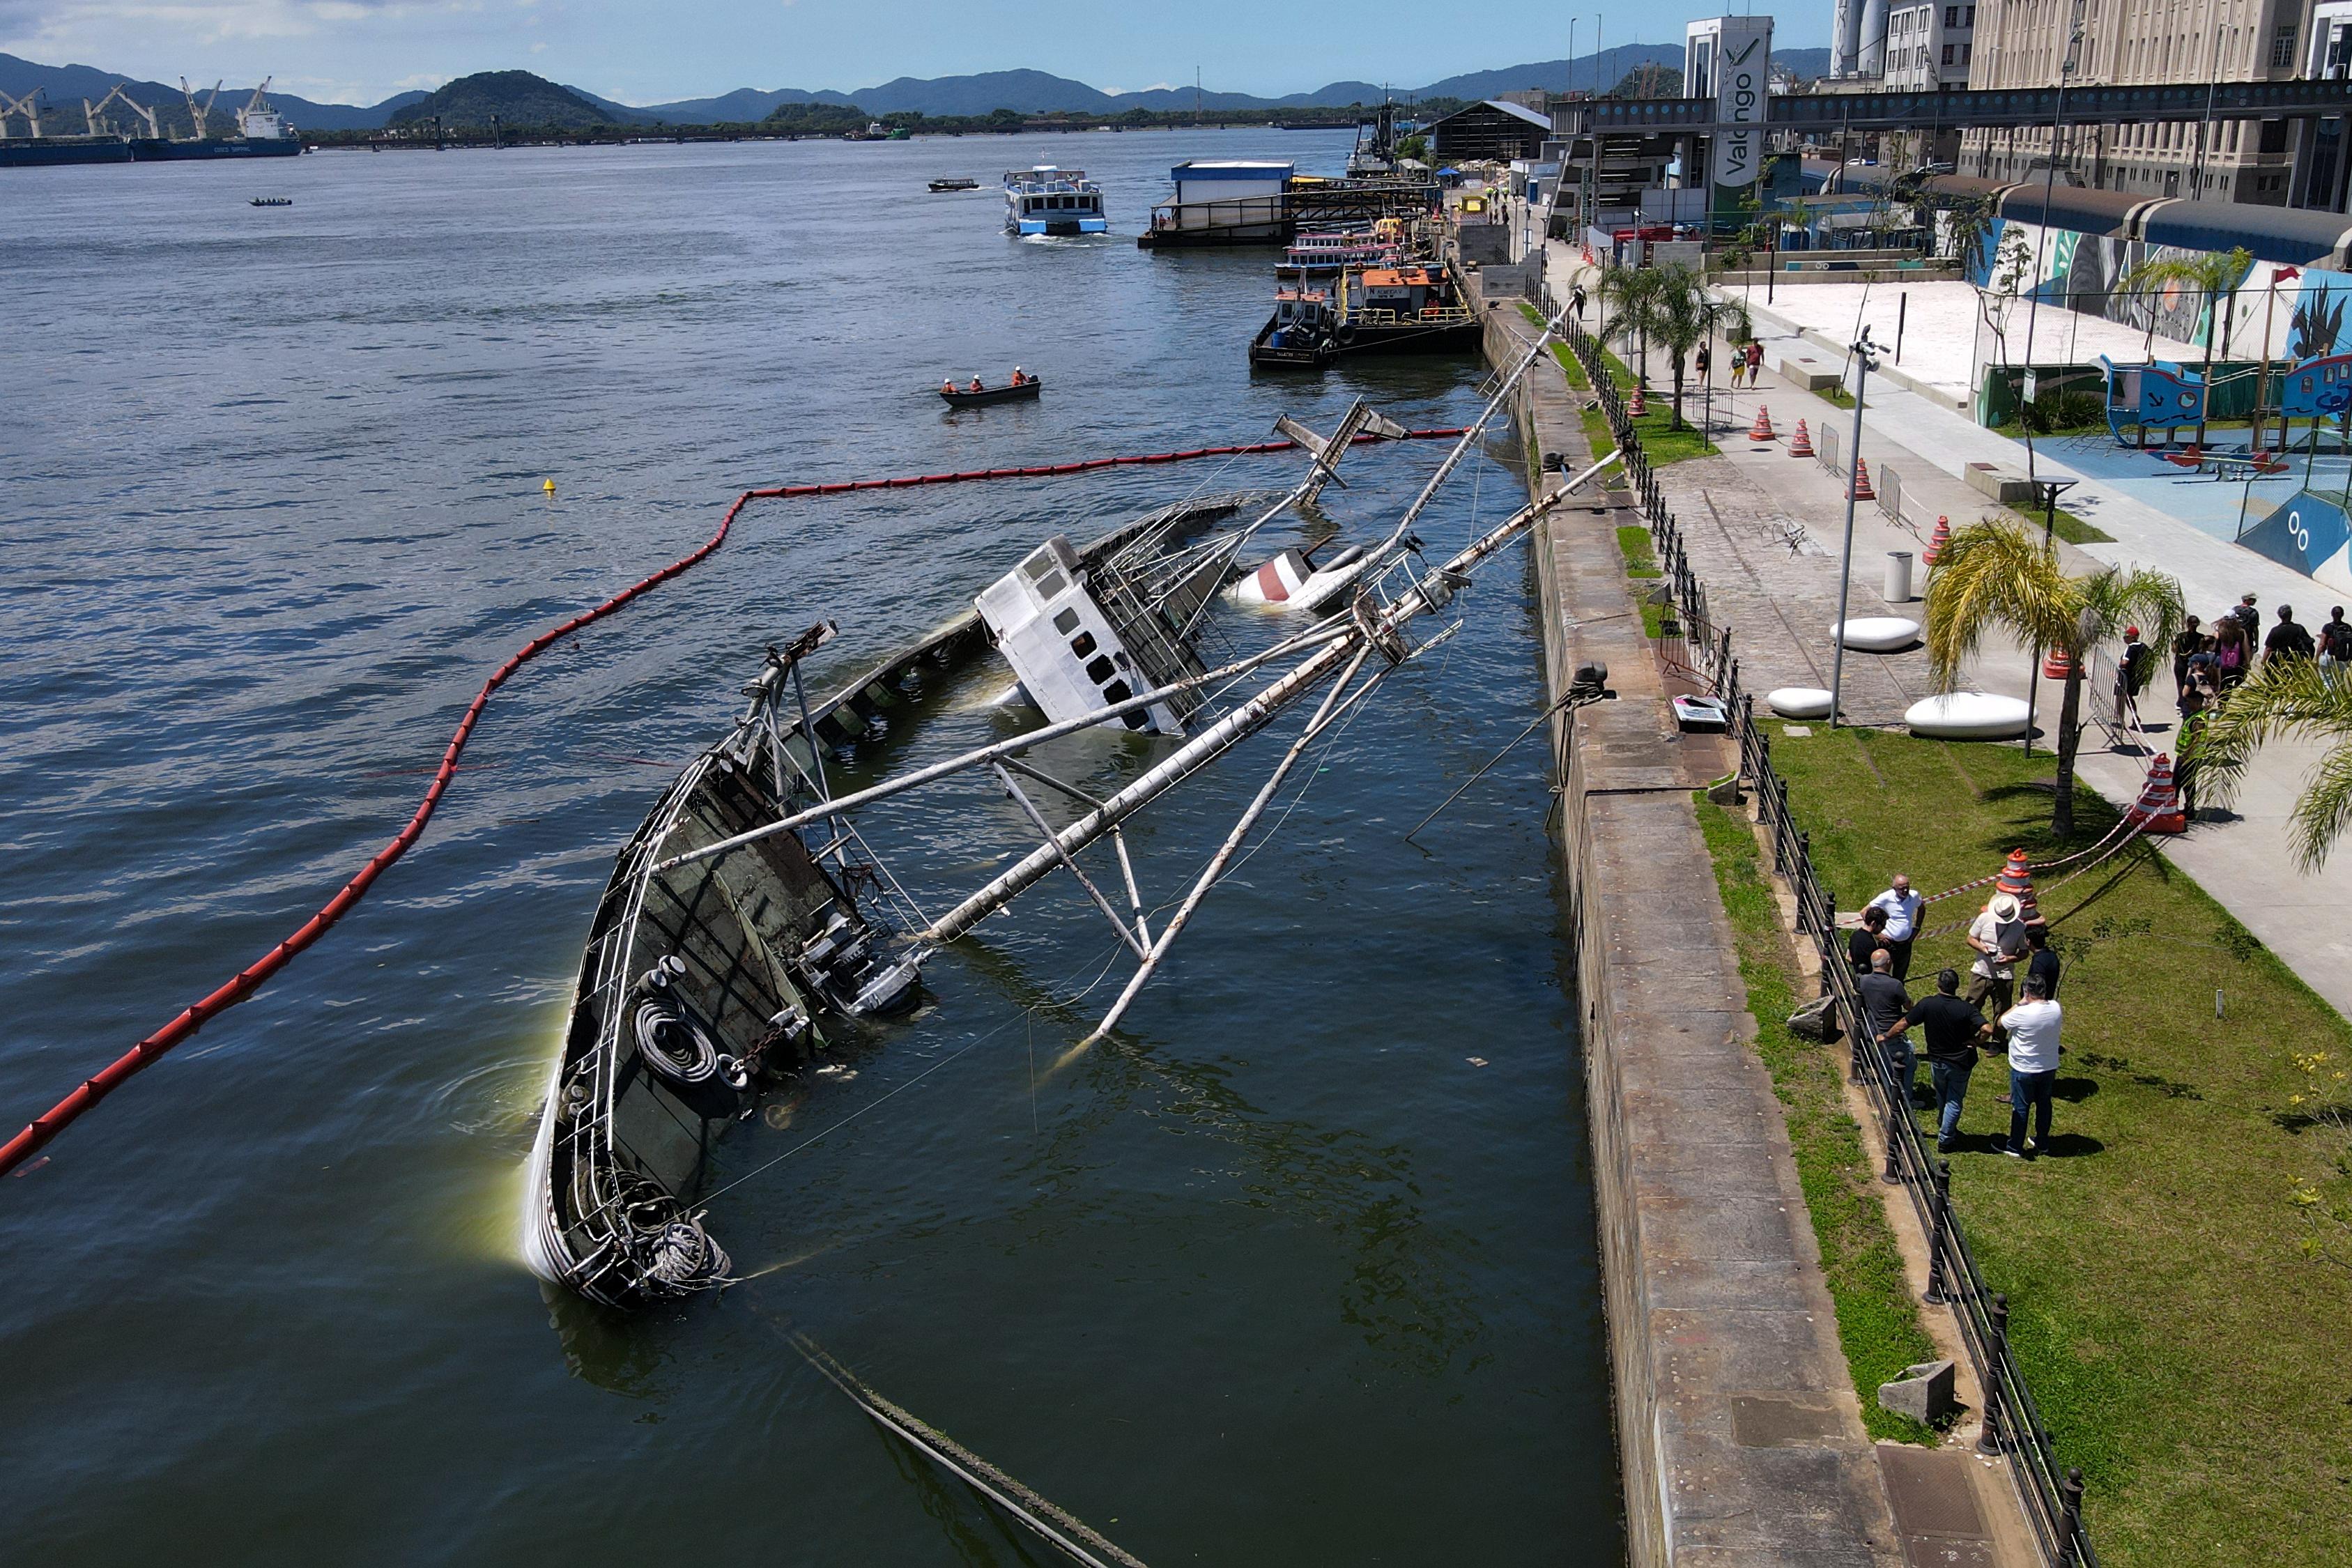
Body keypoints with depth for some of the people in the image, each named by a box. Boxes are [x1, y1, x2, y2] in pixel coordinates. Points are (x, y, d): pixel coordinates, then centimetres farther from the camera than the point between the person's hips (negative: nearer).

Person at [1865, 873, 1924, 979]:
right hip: (1889, 943, -4)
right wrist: (1877, 933, -17)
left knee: (1900, 975, 20)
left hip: (1906, 943, 4)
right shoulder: (1886, 898, -21)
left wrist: (1917, 927, 7)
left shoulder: (1914, 896, -9)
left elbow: (1921, 907, 15)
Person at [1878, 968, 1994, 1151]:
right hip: (1961, 1062, -2)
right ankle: (1945, 1139, 14)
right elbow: (1987, 1029, -31)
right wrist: (1976, 1040, -10)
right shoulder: (1965, 1009, -21)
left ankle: (1946, 1129, 47)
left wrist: (1885, 1037, 6)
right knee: (1954, 1101, 12)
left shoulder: (1927, 1004, -18)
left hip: (1937, 1061, 2)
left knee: (1942, 1097, 26)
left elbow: (1903, 1024, -10)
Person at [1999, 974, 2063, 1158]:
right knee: (2044, 1104, 21)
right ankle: (2042, 1142, 35)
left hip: (2024, 1070, -5)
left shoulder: (2022, 1013, -28)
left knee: (2020, 1108, 8)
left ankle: (2015, 1148, 19)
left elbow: (2001, 1022, -9)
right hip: (2050, 1067, 5)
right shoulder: (2055, 1008, -11)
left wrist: (2019, 1004, -7)